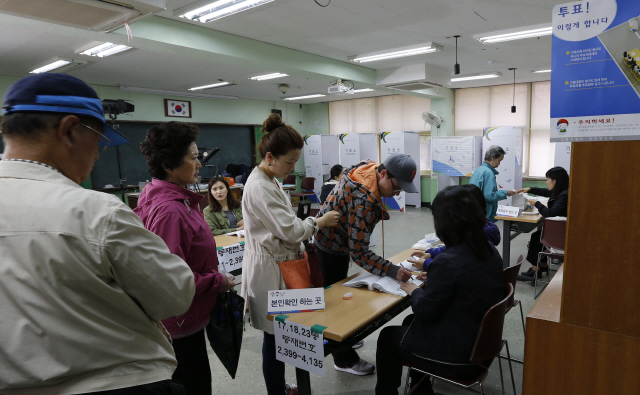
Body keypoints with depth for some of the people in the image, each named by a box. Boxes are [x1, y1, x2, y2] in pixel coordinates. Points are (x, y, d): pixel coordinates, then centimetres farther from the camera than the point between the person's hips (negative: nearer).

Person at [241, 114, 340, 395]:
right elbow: (290, 229, -22)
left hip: (280, 263, 10)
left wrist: (299, 249, 20)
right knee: (275, 336, 4)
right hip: (270, 270, -10)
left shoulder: (268, 181, 10)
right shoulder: (259, 187, -22)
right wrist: (320, 222, -7)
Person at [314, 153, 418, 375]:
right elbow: (359, 252, -35)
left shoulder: (369, 168, -9)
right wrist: (393, 271, -39)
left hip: (340, 243, 10)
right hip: (330, 247, -10)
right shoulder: (363, 199, -37)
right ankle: (344, 360, 20)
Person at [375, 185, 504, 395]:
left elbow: (425, 311, -18)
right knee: (410, 322, 26)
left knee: (388, 336, 13)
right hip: (482, 340, 8)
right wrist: (434, 278, 13)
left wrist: (414, 291, -1)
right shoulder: (489, 250, -4)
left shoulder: (448, 262, -30)